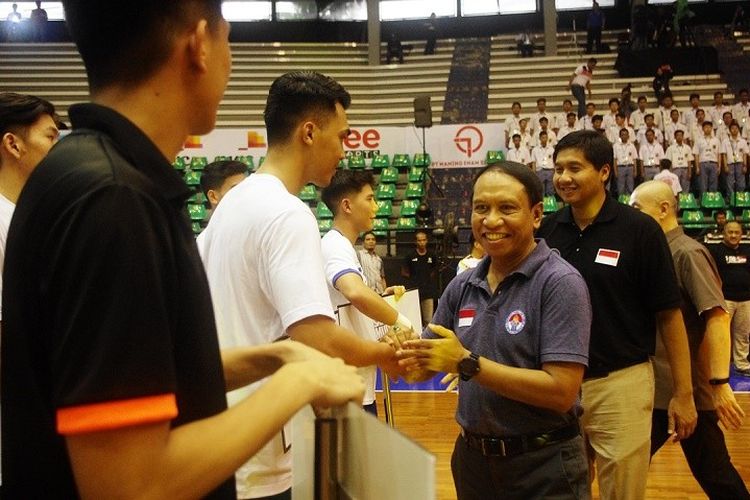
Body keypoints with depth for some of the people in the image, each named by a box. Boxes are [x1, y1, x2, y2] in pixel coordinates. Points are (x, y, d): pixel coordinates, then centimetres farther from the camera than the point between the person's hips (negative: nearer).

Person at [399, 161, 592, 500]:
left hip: (544, 466, -5)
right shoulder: (461, 287, 2)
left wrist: (467, 363, -24)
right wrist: (402, 353, -15)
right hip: (471, 458, 6)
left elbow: (561, 392, -22)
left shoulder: (560, 283, -15)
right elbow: (423, 366, 7)